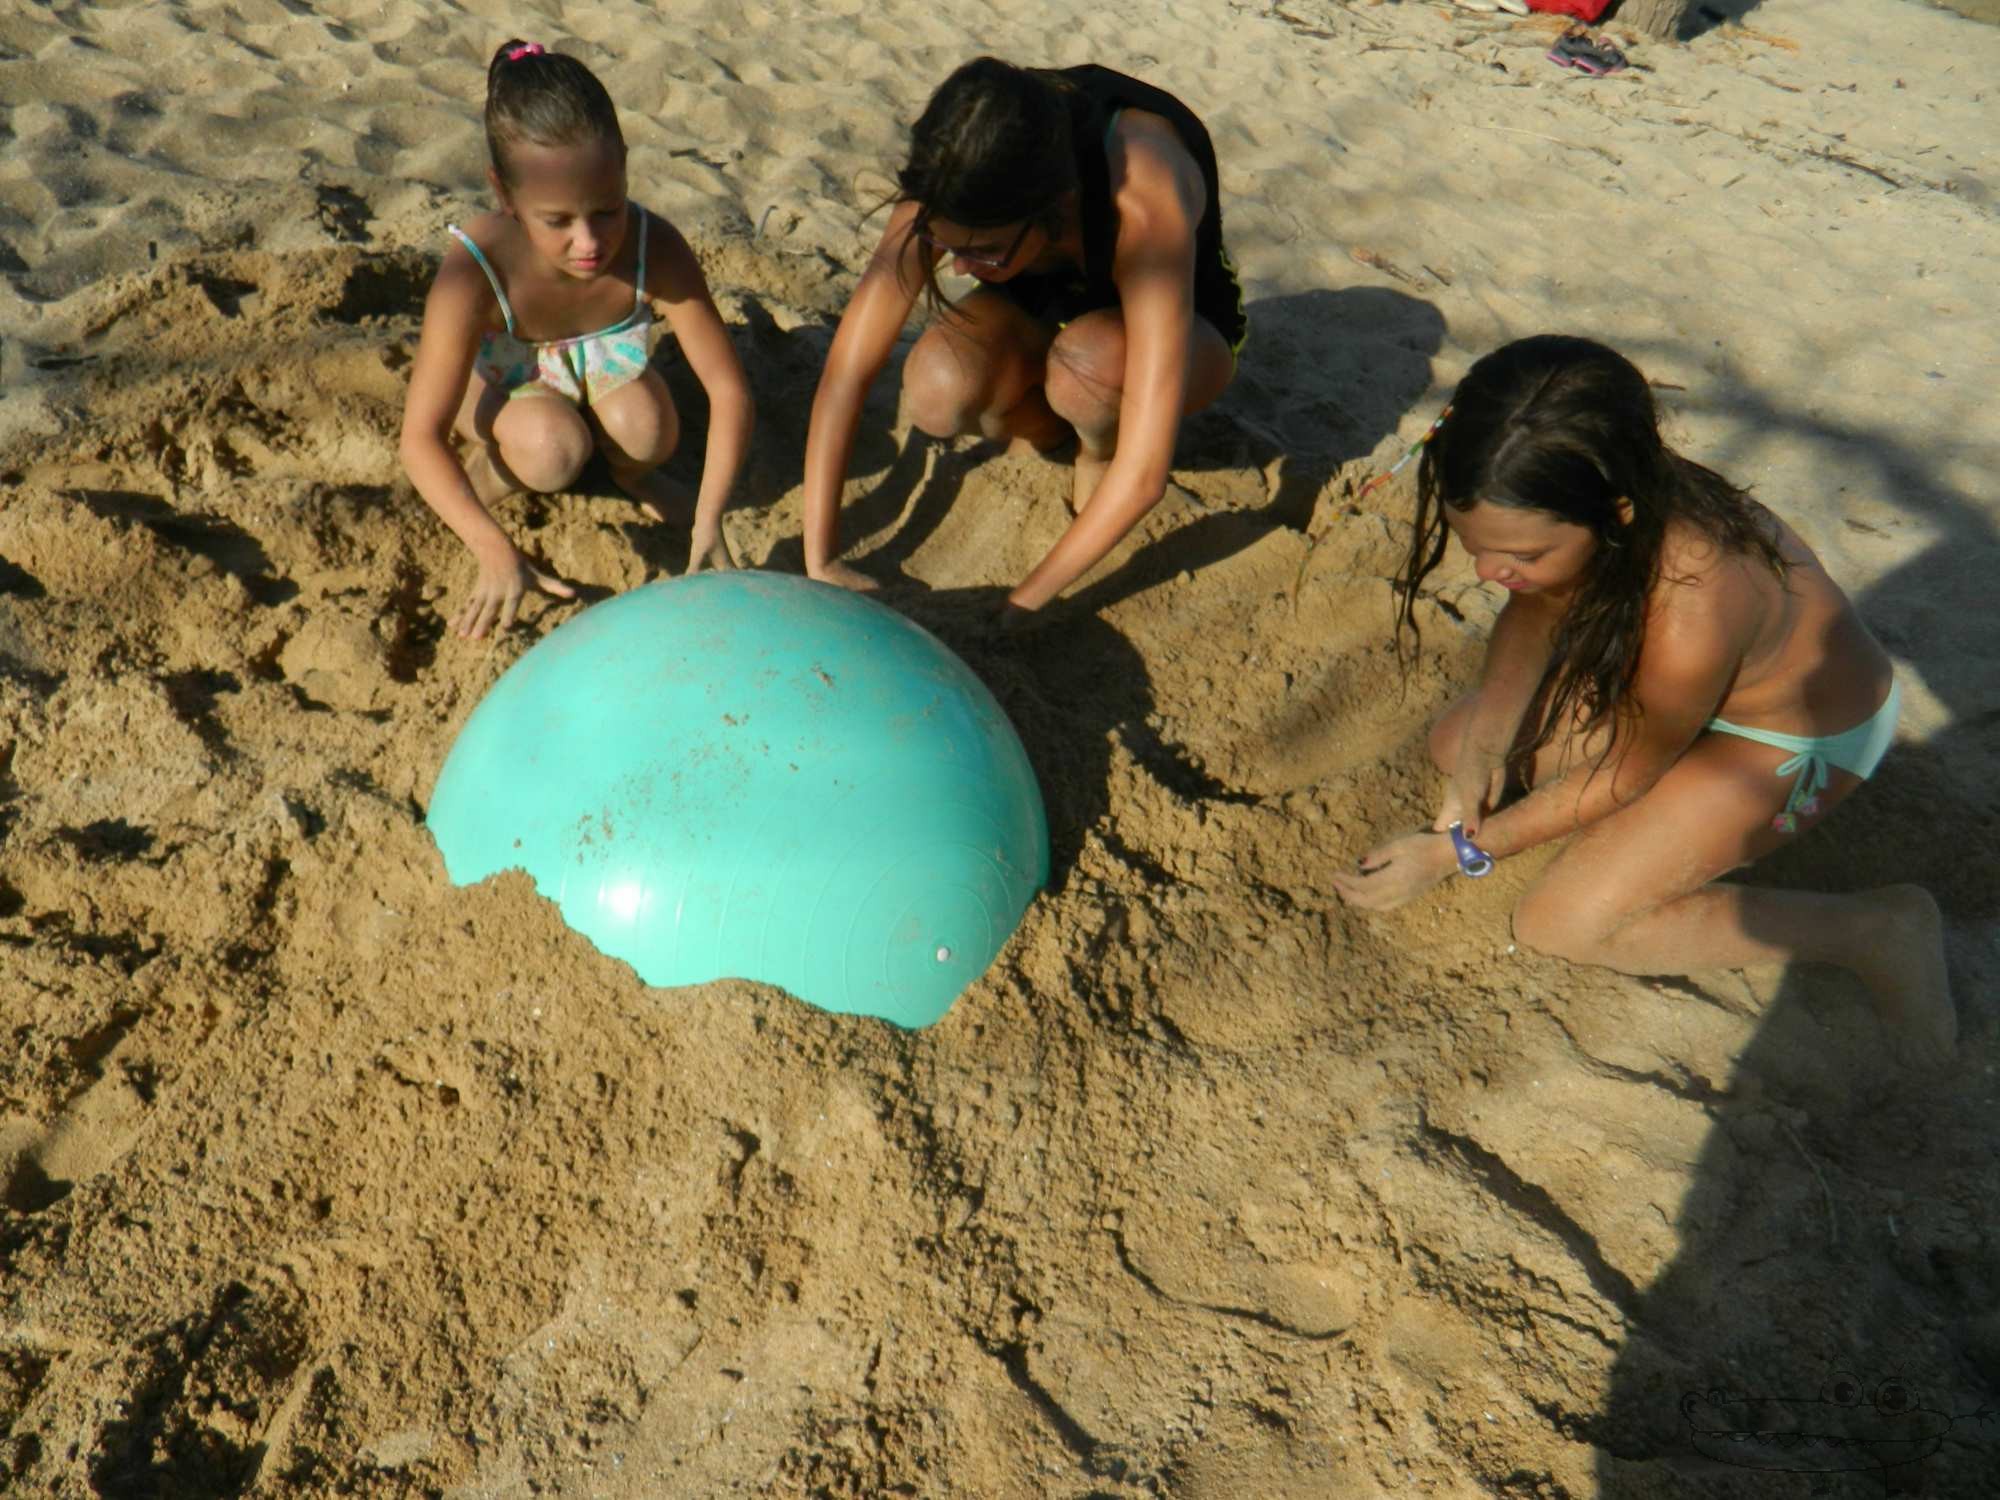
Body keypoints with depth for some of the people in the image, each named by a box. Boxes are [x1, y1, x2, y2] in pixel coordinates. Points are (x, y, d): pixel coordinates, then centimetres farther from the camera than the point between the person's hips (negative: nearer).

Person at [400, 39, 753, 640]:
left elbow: (728, 388, -26)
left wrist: (708, 524, -37)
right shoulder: (473, 273, -37)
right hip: (497, 382, -2)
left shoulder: (654, 248, -32)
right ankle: (490, 468, 2)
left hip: (599, 365, 2)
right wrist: (496, 552, -48)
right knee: (554, 449, -34)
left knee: (647, 430, -30)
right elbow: (420, 437, -33)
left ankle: (621, 464, 7)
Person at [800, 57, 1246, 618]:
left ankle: (1101, 447, -4)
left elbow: (1146, 474, -40)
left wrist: (1020, 606, -36)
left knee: (1089, 365, -40)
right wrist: (820, 564, -28)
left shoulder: (1145, 209, -40)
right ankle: (1053, 425, 3)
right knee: (936, 391, -31)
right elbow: (847, 371, -25)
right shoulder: (953, 185, -29)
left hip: (1182, 325, -3)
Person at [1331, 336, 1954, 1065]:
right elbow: (1532, 614, -3)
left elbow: (1623, 778, -24)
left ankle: (1878, 928, -4)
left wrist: (1449, 852, -18)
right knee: (1453, 742, 1)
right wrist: (1482, 743, -19)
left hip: (1798, 735, -7)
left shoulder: (1690, 617, -43)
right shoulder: (1556, 511, -26)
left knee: (1562, 922, -15)